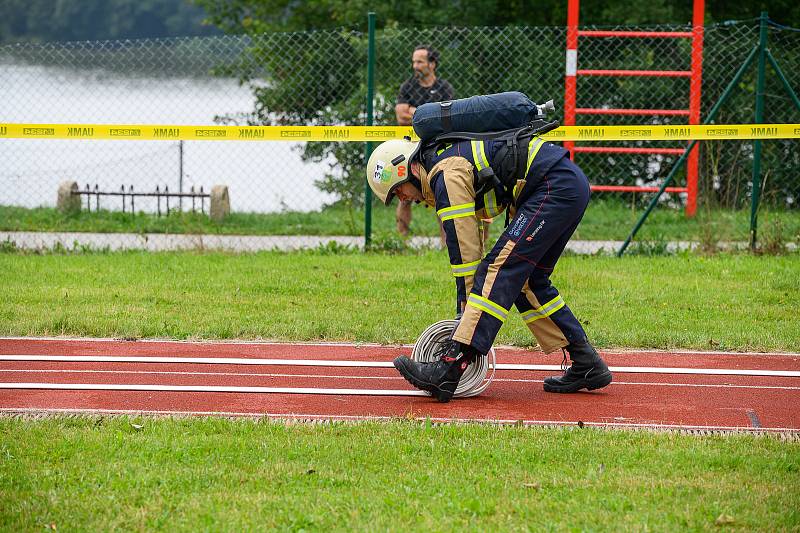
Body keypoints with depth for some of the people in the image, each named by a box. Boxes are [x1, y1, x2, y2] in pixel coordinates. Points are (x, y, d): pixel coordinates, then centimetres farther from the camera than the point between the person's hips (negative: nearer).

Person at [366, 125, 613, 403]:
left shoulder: (447, 175, -12)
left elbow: (464, 253, -12)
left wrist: (464, 315, -7)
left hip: (555, 187, -10)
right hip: (574, 185, 10)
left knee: (501, 269, -17)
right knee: (527, 281, 15)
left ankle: (449, 368, -27)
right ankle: (587, 366, 17)